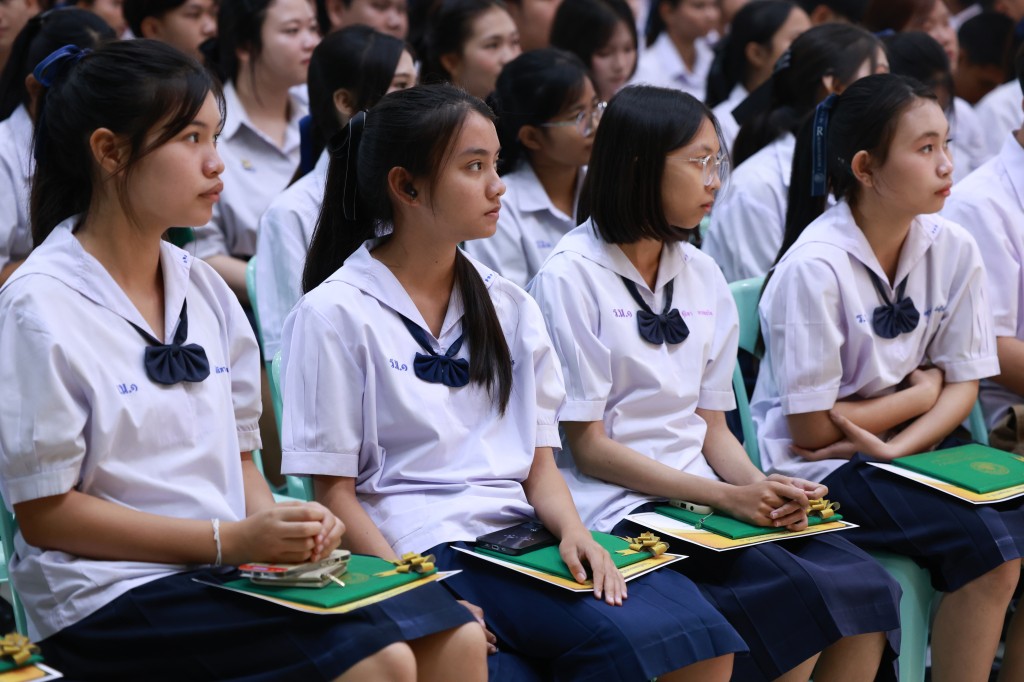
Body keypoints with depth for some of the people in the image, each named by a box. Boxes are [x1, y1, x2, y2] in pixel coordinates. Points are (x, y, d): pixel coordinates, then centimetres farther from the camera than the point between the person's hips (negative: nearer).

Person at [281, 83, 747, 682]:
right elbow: (334, 491, -3)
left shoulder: (510, 307, 16)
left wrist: (573, 531, -6)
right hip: (423, 552, -6)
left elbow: (538, 462, 15)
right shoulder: (334, 315, -1)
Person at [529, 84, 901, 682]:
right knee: (801, 597, -27)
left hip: (706, 493, 6)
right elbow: (588, 446, -9)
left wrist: (761, 488, -8)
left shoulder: (702, 275, 14)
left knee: (867, 589, -17)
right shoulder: (571, 278, -6)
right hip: (618, 505, -6)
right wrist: (727, 497, -16)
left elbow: (711, 425, 14)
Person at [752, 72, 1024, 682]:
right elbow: (812, 429, -15)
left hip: (914, 449, 6)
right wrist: (920, 392, -4)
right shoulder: (815, 269, -18)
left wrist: (894, 446, -15)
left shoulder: (954, 251, 0)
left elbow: (962, 387, 3)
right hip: (818, 468, -6)